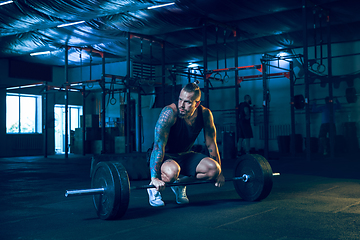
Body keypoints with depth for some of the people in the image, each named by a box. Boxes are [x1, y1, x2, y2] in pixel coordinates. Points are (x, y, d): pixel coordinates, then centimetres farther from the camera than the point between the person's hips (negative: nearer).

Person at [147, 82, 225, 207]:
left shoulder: (205, 114, -12)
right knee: (172, 172, -39)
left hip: (185, 156, 5)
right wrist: (155, 178, -39)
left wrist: (219, 172, 2)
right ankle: (153, 188, -4)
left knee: (213, 169, -20)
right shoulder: (170, 112, -27)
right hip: (165, 157, -5)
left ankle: (180, 183, 6)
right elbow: (159, 145, -32)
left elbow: (211, 144, -2)